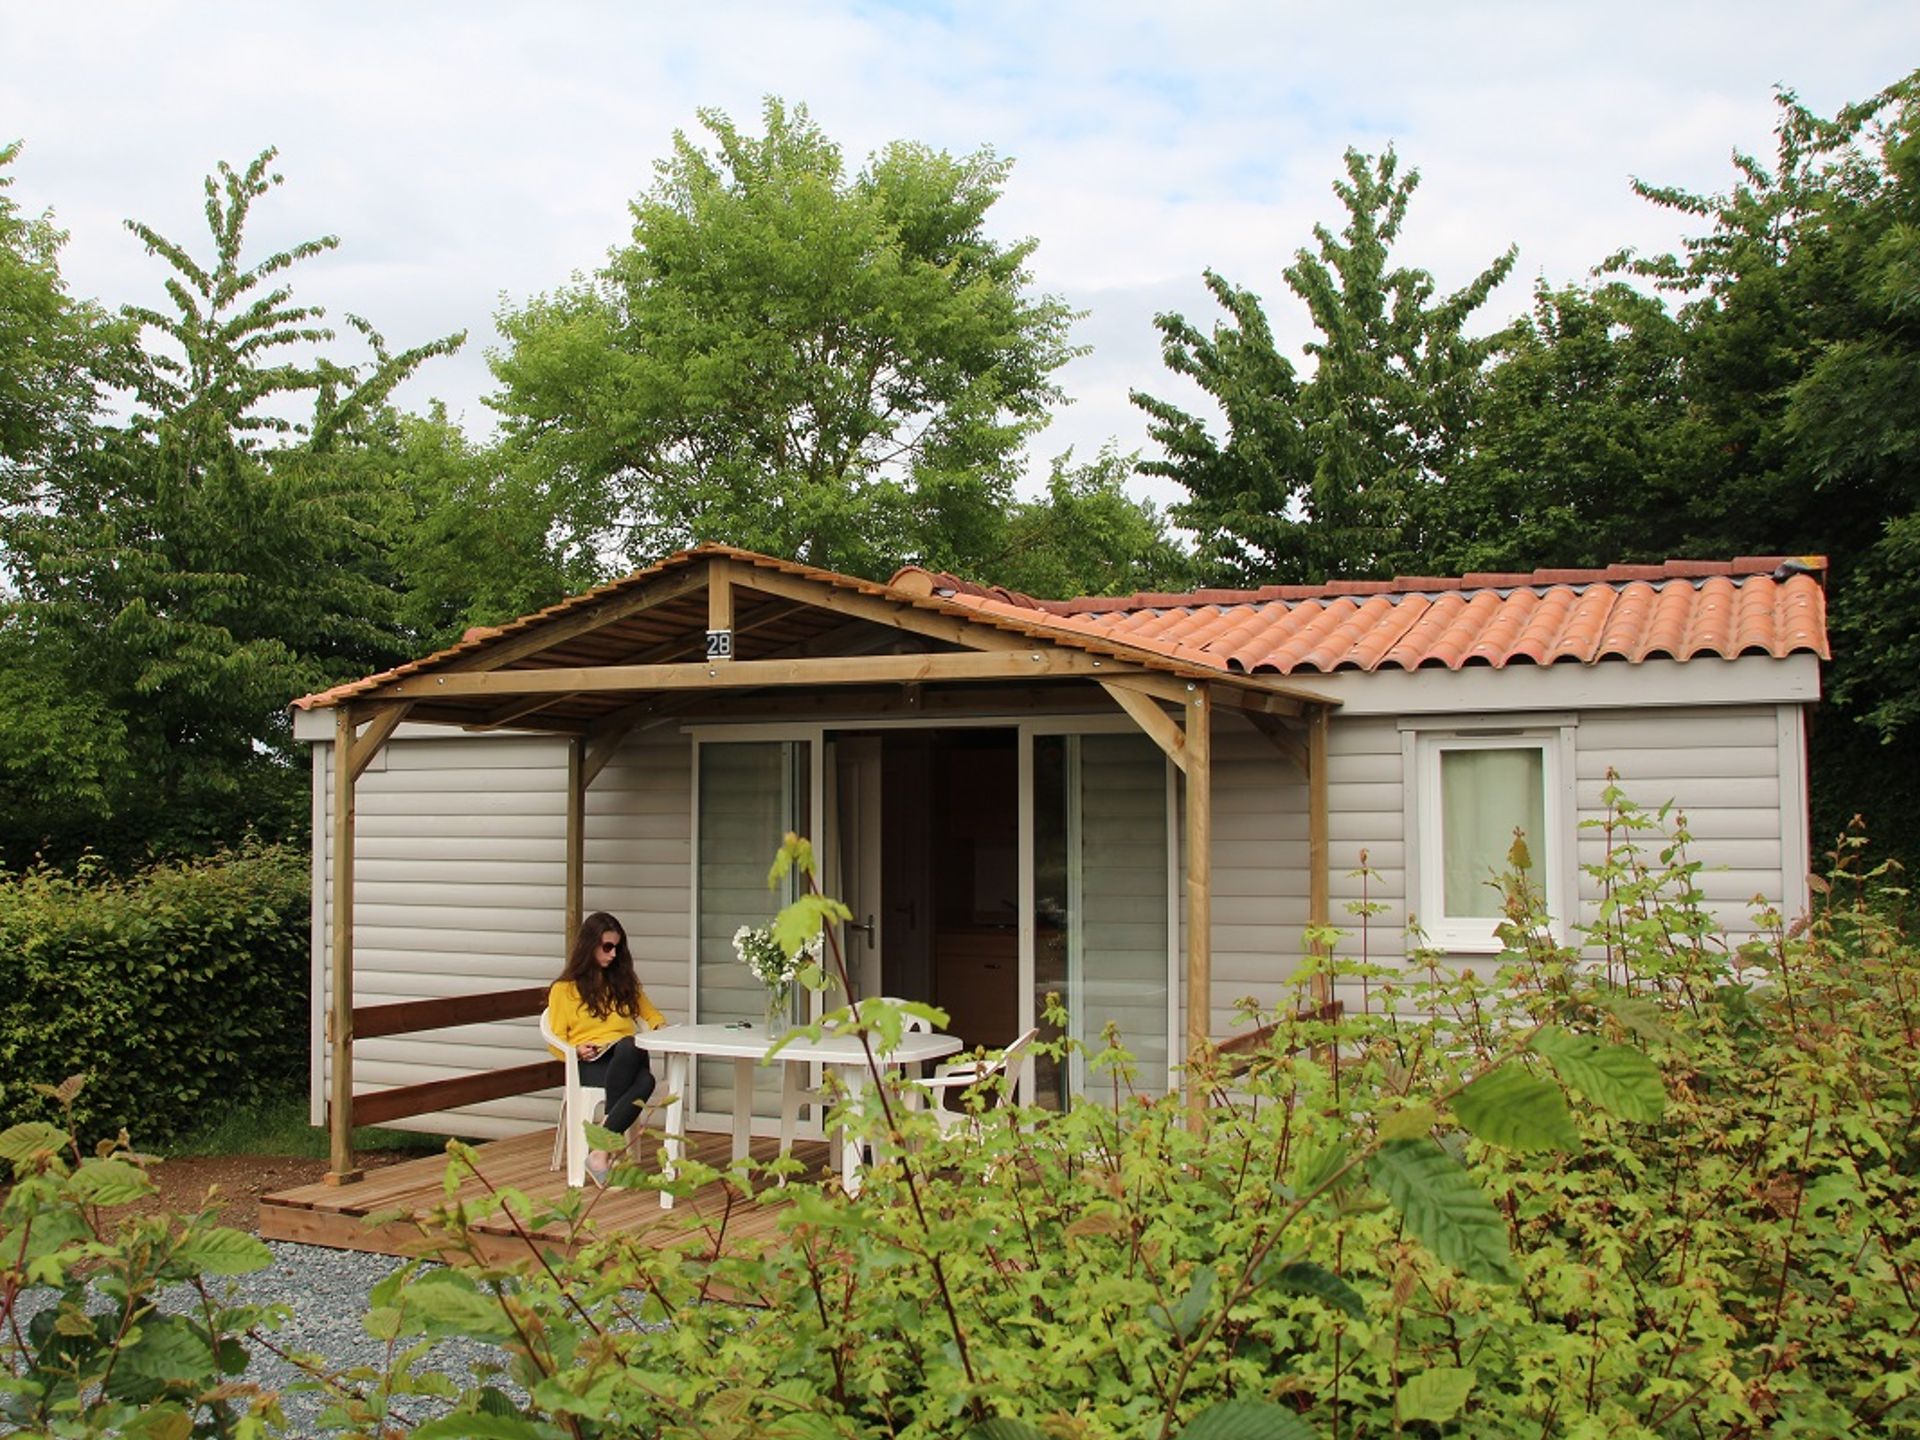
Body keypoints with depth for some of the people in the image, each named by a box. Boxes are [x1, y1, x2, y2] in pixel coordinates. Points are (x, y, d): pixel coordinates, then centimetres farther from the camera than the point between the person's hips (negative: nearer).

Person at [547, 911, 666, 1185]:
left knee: (645, 1081, -40)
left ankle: (601, 1150, -42)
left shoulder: (623, 981, 27)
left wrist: (660, 1026, 10)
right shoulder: (564, 988, 15)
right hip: (589, 1064, -3)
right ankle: (608, 1147, -37)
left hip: (627, 1058, 3)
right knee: (642, 1080, -40)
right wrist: (578, 1049, -13)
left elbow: (649, 1012, 35)